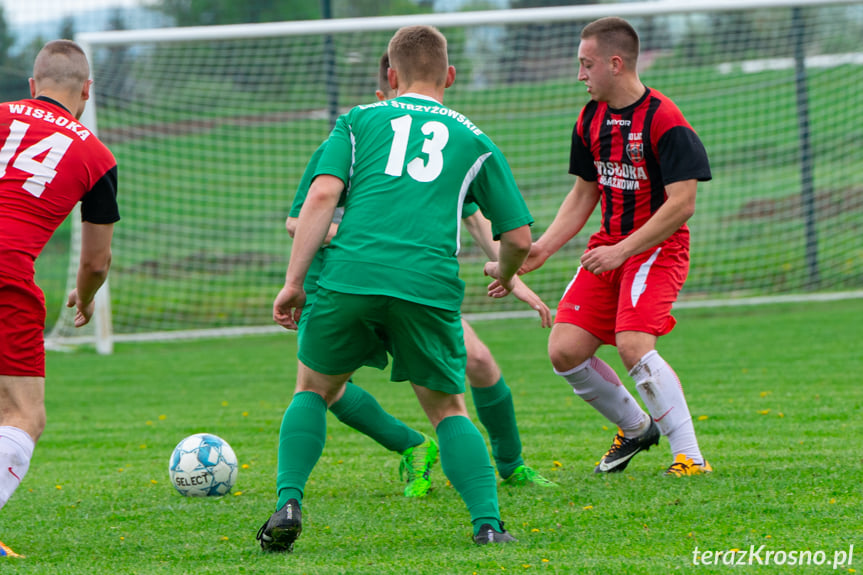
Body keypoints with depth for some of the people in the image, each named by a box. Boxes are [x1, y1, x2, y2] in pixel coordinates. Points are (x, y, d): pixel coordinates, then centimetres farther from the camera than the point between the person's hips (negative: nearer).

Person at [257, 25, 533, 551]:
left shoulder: (359, 121, 19)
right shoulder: (474, 140, 21)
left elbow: (322, 196, 3)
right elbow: (519, 237, 20)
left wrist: (294, 282, 3)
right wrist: (506, 276, 42)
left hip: (349, 275, 0)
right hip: (430, 285, 0)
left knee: (314, 389, 21)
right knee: (448, 409, 18)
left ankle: (289, 504, 4)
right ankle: (488, 523, 2)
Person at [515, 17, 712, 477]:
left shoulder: (664, 121, -17)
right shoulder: (591, 119, 8)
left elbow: (681, 204, -20)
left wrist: (623, 250, -23)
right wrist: (543, 248, 7)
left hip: (657, 248, -7)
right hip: (608, 245, 8)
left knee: (633, 344, -27)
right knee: (564, 352, -4)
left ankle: (689, 457, -19)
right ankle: (635, 427, 20)